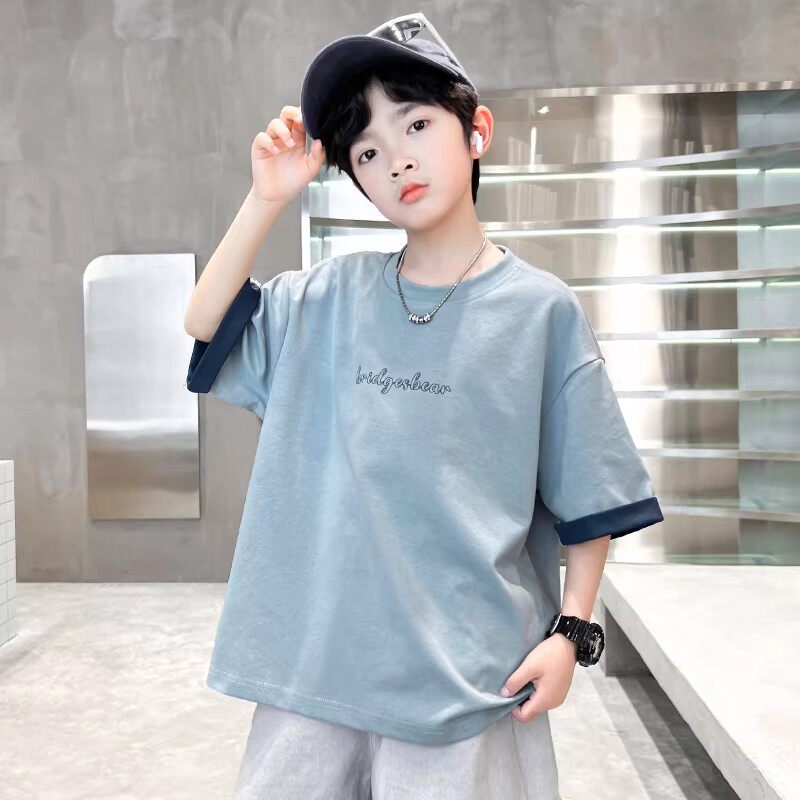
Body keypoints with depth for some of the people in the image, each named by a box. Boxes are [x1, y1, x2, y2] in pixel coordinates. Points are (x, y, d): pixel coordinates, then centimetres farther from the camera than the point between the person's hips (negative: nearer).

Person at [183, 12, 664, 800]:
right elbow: (205, 324, 8)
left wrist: (570, 631, -4)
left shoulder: (540, 309, -5)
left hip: (469, 671, -3)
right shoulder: (333, 294, 3)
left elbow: (588, 495, -1)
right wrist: (266, 199, -2)